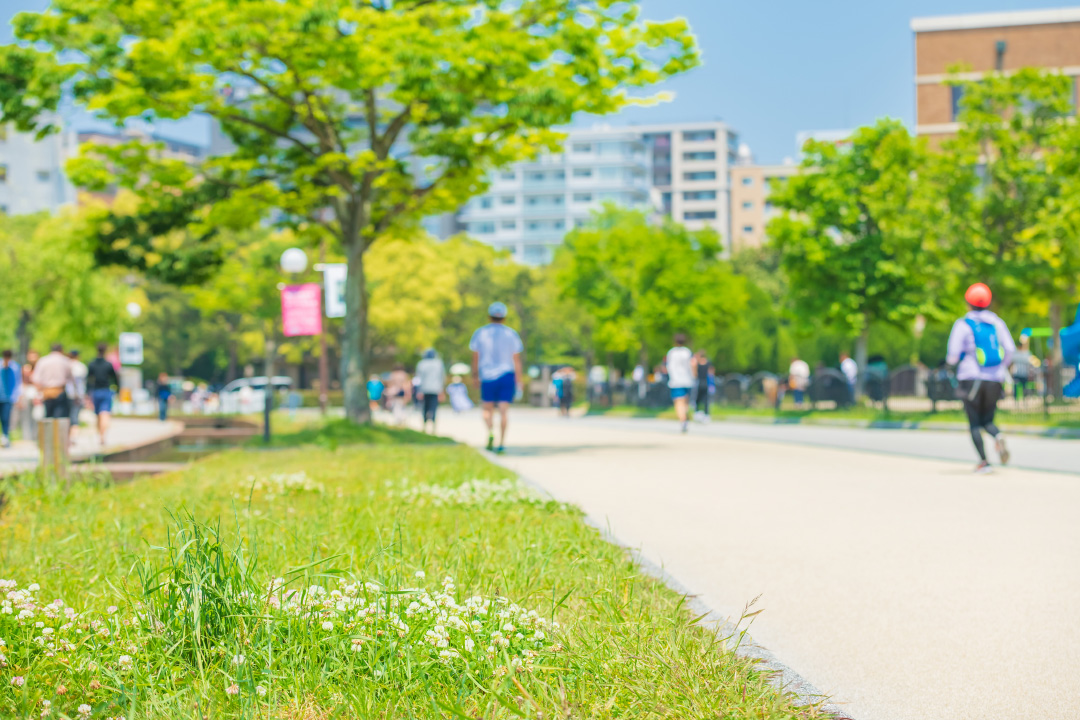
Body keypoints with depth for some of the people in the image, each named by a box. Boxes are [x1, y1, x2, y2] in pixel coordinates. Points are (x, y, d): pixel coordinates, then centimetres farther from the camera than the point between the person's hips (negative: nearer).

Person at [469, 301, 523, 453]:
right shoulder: (512, 334, 3)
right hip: (506, 375, 0)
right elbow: (517, 361, 2)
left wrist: (475, 375, 17)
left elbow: (475, 357, 4)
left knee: (488, 409, 12)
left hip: (487, 377, 0)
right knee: (504, 410, -1)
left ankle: (490, 432, -13)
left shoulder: (480, 333, 3)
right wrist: (519, 382, 6)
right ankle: (502, 443, -7)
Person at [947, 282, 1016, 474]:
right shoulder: (997, 322, 8)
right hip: (994, 379, 3)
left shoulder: (963, 324, -4)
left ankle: (983, 462, -10)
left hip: (971, 377, -3)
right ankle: (998, 436, -18)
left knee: (975, 423, 3)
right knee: (987, 420, 15)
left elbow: (952, 357, -8)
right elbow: (1010, 349, 3)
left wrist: (951, 358, 16)